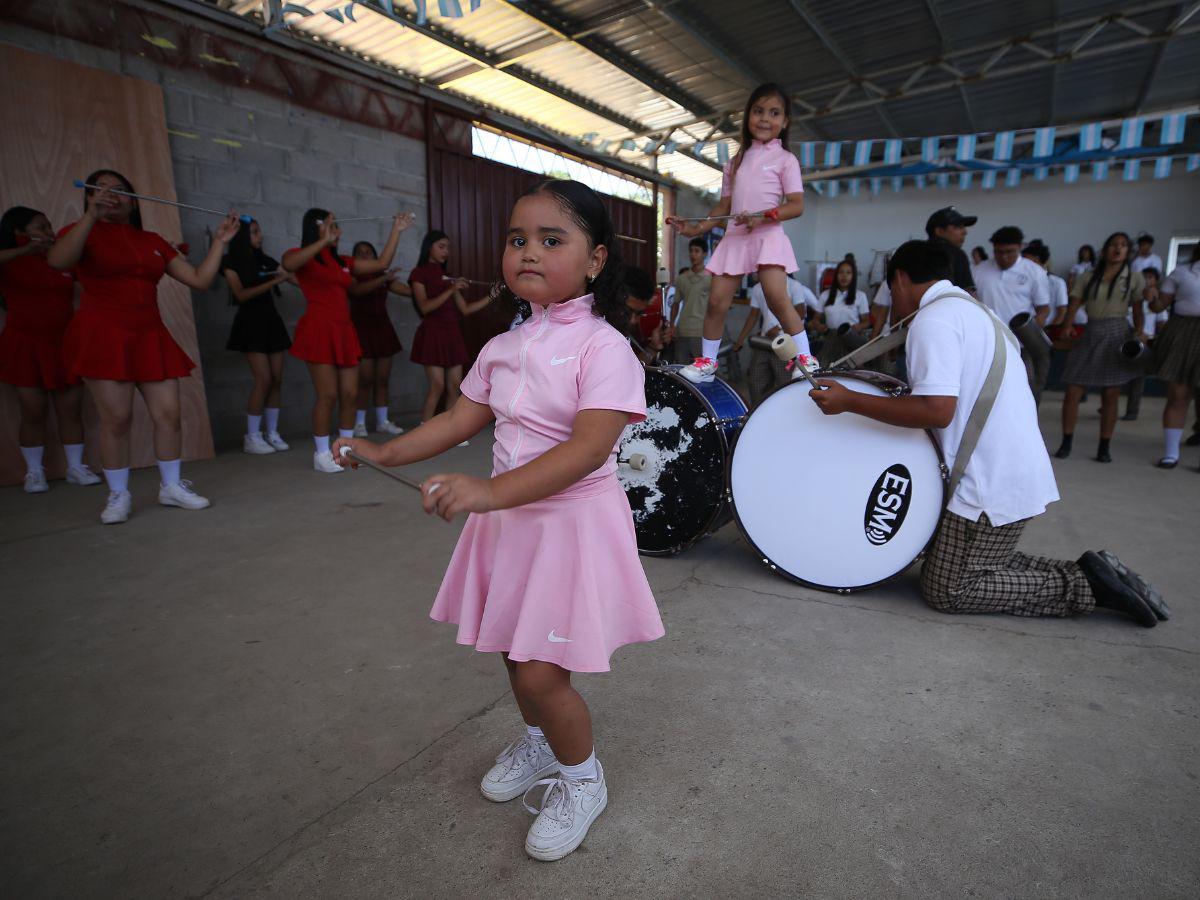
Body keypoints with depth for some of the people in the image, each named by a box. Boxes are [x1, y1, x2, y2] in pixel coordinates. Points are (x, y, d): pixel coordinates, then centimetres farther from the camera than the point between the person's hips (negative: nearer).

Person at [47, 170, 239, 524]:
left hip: (150, 337, 4)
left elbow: (200, 279, 9)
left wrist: (220, 241, 7)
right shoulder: (83, 231, 4)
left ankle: (171, 486, 12)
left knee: (168, 413, -1)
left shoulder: (152, 241, 15)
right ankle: (118, 495, 7)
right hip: (102, 335, -4)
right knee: (116, 418, -6)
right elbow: (57, 261, -19)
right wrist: (92, 215, -23)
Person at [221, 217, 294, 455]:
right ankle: (252, 437, -4)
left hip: (271, 321, 6)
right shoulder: (231, 262, -2)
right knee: (264, 380, -13)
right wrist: (273, 282, -17)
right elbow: (241, 295, -12)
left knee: (277, 380, 1)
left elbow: (297, 279, 9)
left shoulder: (265, 261, 14)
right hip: (251, 324, -6)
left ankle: (272, 433, 8)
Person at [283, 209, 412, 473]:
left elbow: (382, 263, 17)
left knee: (350, 394, 4)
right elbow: (288, 264, -23)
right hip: (319, 330, -6)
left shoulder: (342, 261, 19)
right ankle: (321, 454, 3)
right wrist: (324, 240, -25)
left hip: (344, 330, 6)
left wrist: (396, 231, 18)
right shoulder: (302, 256, 2)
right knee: (328, 395, -8)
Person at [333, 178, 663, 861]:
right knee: (516, 653, 20)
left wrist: (491, 491, -34)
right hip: (511, 520, 7)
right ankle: (540, 743, 51)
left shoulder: (603, 346, -16)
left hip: (575, 521, -7)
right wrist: (388, 452, 7)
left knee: (540, 673, -5)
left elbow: (589, 448, -27)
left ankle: (583, 779, 26)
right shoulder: (501, 349, 7)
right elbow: (461, 420, 15)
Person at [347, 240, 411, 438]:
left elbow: (410, 290, 7)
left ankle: (382, 422, 12)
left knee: (383, 379, 5)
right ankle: (359, 423, 1)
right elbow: (357, 290, -24)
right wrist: (383, 279, -35)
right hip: (362, 331, -5)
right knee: (365, 379, -9)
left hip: (383, 330, 5)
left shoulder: (384, 277, 12)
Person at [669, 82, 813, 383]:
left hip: (768, 236, -5)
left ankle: (805, 360, -11)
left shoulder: (785, 159, 4)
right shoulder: (735, 163, 19)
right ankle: (707, 361, 12)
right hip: (735, 238, 5)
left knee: (778, 298, -20)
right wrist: (697, 228, 5)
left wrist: (763, 217, -20)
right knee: (717, 301, -1)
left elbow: (797, 206, -5)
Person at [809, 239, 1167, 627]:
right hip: (1017, 473, 10)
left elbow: (937, 410, -25)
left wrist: (849, 401, -21)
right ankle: (1087, 574, 13)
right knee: (977, 567, 18)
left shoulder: (932, 319, -14)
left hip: (991, 483, -10)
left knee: (947, 591, -1)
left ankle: (1083, 585, 2)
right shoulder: (973, 309, 18)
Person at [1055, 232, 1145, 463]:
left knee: (1111, 395, 2)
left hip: (1117, 336, 0)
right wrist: (1065, 328, -15)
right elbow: (1073, 305, 0)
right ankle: (1066, 442, 6)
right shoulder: (1089, 278, 8)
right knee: (1072, 392, -5)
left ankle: (1104, 448, 10)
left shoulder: (1134, 277, 7)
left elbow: (1138, 311, 6)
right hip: (1089, 335, 0)